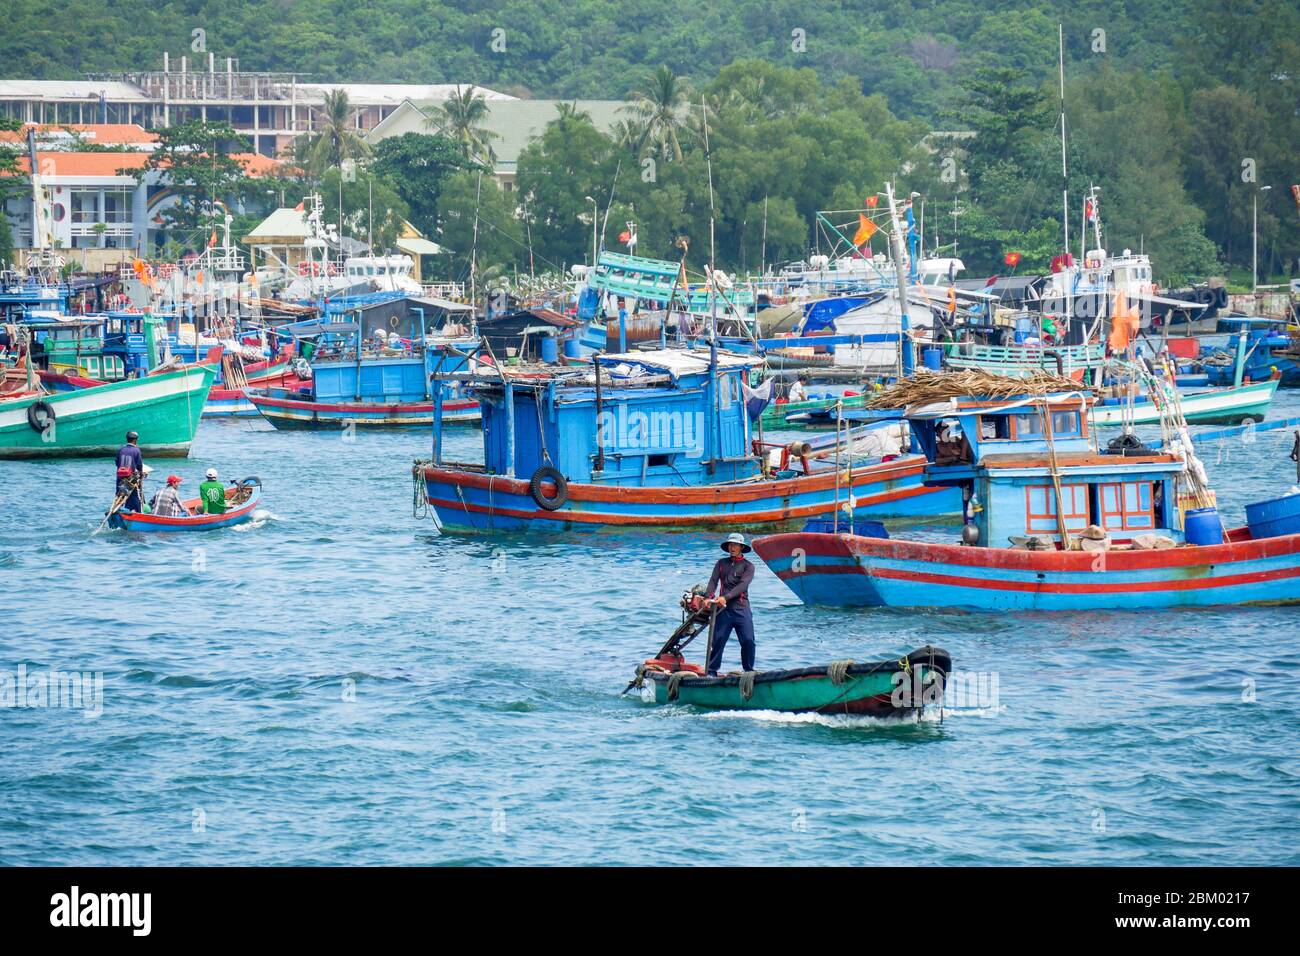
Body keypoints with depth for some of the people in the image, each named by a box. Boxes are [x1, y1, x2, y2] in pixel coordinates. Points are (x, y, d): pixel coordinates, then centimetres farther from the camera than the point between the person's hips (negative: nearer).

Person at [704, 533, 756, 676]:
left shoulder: (748, 566, 8)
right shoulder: (721, 564, 17)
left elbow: (742, 585, -7)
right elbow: (713, 581, 4)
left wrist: (725, 597, -21)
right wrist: (708, 597, -16)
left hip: (741, 608, -2)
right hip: (724, 610, 2)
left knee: (748, 641, -8)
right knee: (718, 640, -4)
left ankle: (749, 671, 3)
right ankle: (711, 671, 1)